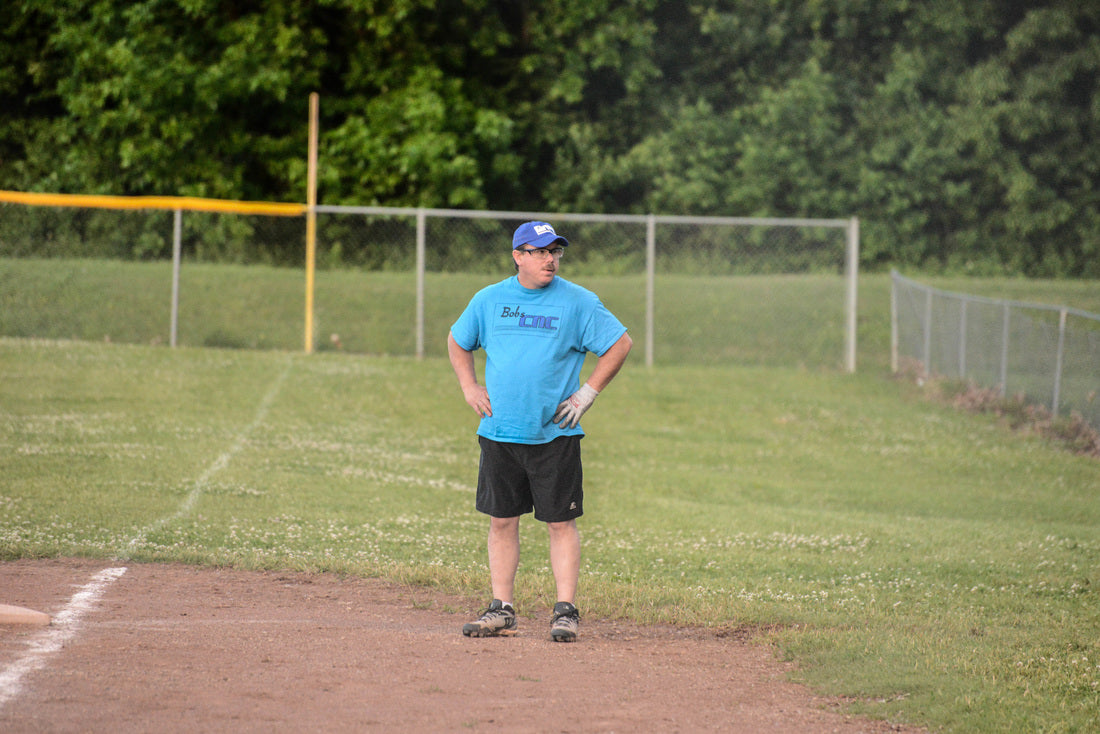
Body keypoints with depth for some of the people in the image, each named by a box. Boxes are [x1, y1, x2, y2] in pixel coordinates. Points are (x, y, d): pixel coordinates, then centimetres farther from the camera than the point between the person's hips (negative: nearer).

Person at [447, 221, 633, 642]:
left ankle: (565, 610, 2)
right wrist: (469, 388, 8)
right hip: (499, 433, 3)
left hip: (555, 433, -3)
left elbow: (620, 344, 2)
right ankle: (501, 610, 12)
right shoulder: (489, 300, 6)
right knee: (501, 521, 6)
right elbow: (458, 342, 21)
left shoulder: (578, 302, -3)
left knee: (561, 523, -2)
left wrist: (587, 394, -4)